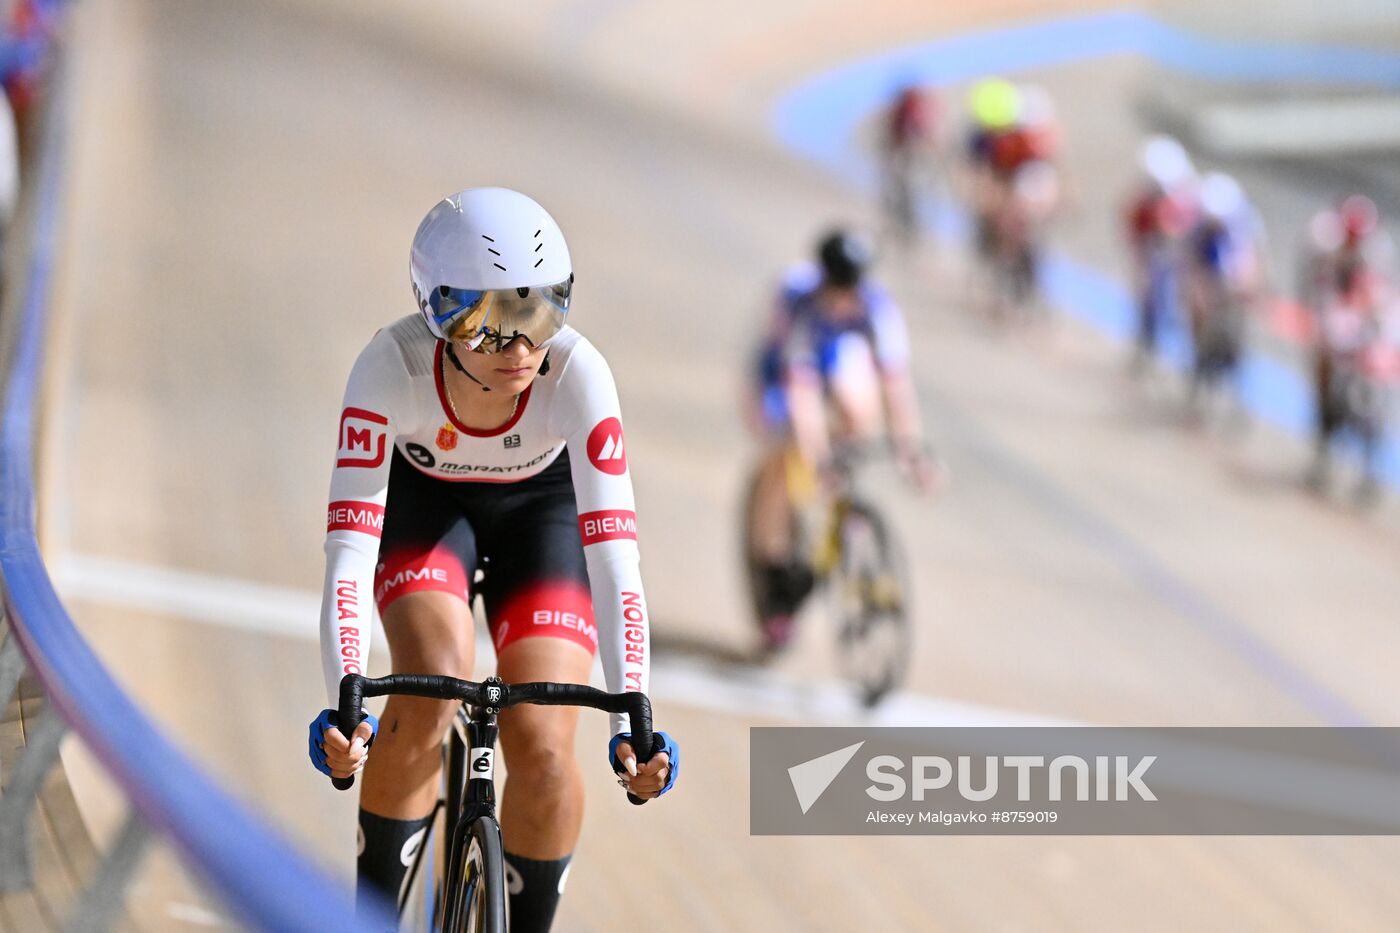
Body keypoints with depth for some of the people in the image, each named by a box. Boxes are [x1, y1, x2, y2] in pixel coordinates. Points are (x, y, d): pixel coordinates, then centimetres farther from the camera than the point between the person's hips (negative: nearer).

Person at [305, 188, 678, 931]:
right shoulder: (393, 366, -36)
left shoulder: (576, 374, -36)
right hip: (424, 501, 0)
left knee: (543, 747, -15)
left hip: (541, 507, 0)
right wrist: (342, 702, -50)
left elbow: (613, 554, -39)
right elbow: (349, 543, -39)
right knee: (432, 684, -27)